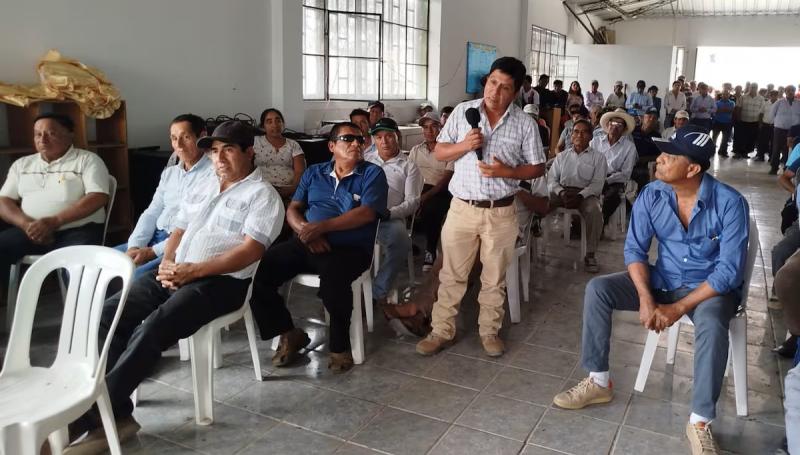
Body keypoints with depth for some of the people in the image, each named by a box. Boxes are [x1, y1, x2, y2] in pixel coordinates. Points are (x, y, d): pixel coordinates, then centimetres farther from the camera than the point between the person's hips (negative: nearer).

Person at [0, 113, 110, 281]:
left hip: (77, 230, -4)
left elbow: (98, 198, -8)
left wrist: (55, 221, -17)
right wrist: (26, 224, -8)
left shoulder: (88, 160, 4)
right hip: (30, 230, 5)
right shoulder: (22, 164, 20)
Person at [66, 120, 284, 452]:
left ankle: (91, 416, -18)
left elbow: (250, 251, -16)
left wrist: (193, 270, -19)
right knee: (108, 314, -11)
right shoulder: (205, 185, 20)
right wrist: (167, 264, -1)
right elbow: (180, 229, 21)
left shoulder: (263, 195, -4)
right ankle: (117, 414, -10)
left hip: (220, 282, -8)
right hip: (177, 274, 8)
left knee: (151, 330, -28)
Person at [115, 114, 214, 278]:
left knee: (134, 277, -29)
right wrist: (134, 247, -4)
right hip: (154, 238, 8)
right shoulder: (169, 173, 18)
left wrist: (153, 251, -18)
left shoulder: (214, 174, -9)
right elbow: (151, 213, 14)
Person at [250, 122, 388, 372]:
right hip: (306, 244, 5)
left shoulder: (372, 173, 5)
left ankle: (339, 345, -13)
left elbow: (367, 213, -9)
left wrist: (322, 226, -16)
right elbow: (292, 209, 12)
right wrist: (306, 230, -12)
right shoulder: (314, 172, 18)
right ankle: (289, 334, 2)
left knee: (333, 277, -38)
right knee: (257, 270, -16)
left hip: (349, 248, -4)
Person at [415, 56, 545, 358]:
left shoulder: (525, 124, -2)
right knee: (452, 274, 8)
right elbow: (439, 152, 3)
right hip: (462, 208, 1)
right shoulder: (462, 111, 0)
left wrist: (507, 171, -16)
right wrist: (464, 145, -16)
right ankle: (442, 331, 21)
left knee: (494, 278, 12)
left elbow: (538, 168, 2)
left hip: (500, 212, 0)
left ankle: (489, 331, 28)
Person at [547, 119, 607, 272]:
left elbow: (597, 184, -1)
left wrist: (580, 196, -20)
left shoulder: (598, 157, 11)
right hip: (562, 191, 2)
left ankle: (590, 255, -25)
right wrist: (561, 192, -14)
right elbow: (551, 179, 8)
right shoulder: (562, 156, 19)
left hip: (586, 193, -2)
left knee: (595, 210, -35)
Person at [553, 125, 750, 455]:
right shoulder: (651, 195, -10)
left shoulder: (730, 203, -21)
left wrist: (678, 308, -26)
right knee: (597, 288, -16)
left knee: (711, 325, -38)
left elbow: (729, 271, -22)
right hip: (662, 280, 4)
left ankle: (700, 422, -21)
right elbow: (635, 249, -7)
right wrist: (645, 298, -23)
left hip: (710, 288, -4)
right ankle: (599, 382, -5)